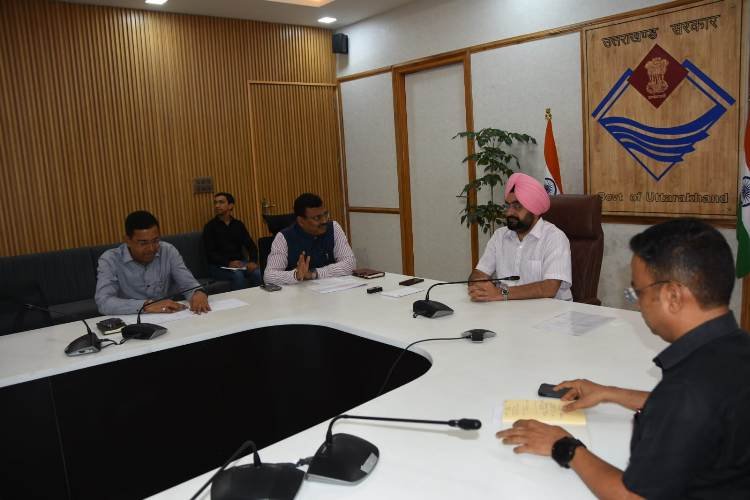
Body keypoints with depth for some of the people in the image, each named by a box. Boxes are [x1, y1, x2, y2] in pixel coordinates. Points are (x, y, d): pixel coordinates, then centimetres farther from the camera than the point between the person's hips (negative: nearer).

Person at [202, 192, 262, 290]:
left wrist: (253, 261, -15)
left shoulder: (238, 224, 12)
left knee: (258, 273, -26)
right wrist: (228, 263, -25)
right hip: (218, 266, -3)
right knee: (238, 275, -33)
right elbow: (210, 253, -9)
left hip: (240, 262, 3)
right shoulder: (210, 226, 1)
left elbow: (251, 246, 6)